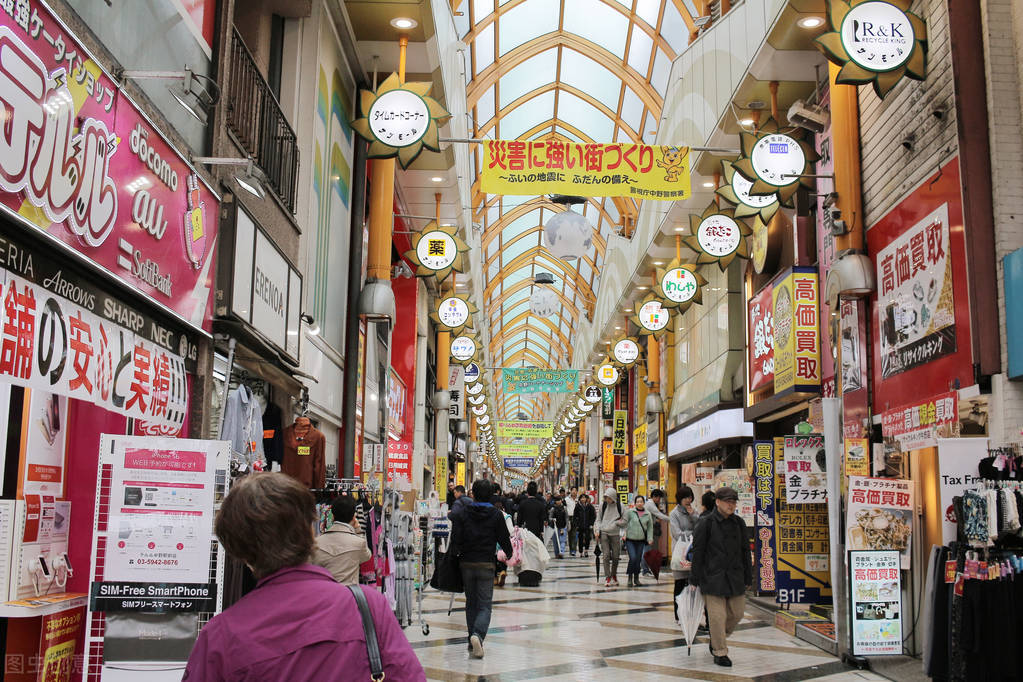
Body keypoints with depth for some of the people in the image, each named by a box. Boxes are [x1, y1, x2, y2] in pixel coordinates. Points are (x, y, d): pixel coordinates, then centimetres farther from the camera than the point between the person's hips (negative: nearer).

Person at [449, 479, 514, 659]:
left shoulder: (462, 513, -3)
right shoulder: (496, 515, -3)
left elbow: (456, 538, -9)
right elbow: (504, 539, 2)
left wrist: (452, 555, 6)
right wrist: (509, 554, 20)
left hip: (466, 563, 2)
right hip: (487, 565, -1)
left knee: (471, 603, 16)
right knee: (485, 605, 1)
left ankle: (473, 640, 18)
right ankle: (478, 635, -24)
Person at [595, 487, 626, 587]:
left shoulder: (619, 506, 0)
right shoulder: (602, 505, 5)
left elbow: (624, 521, 3)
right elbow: (598, 519, 12)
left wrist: (615, 523, -11)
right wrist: (597, 530, 0)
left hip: (615, 534, 0)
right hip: (603, 533, 0)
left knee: (615, 556, 5)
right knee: (606, 555, -9)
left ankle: (614, 575, 27)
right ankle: (607, 577, -6)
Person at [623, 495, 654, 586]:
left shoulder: (648, 514, 5)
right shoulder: (630, 512, -3)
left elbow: (650, 527, 11)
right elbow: (624, 523, 2)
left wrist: (650, 538, 2)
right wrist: (624, 534, -8)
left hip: (641, 541, 3)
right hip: (630, 540, -3)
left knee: (638, 560, 5)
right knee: (633, 558, -14)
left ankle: (636, 578, 19)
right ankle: (630, 577, 4)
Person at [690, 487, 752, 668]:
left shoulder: (739, 523, 8)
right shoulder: (707, 523, -6)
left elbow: (745, 551, 14)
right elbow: (697, 551, -5)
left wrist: (748, 578, 12)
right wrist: (695, 578, -6)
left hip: (735, 577, 5)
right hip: (713, 577, -5)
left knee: (737, 613, 9)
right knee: (717, 616, -4)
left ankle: (716, 640, 33)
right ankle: (720, 652, 11)